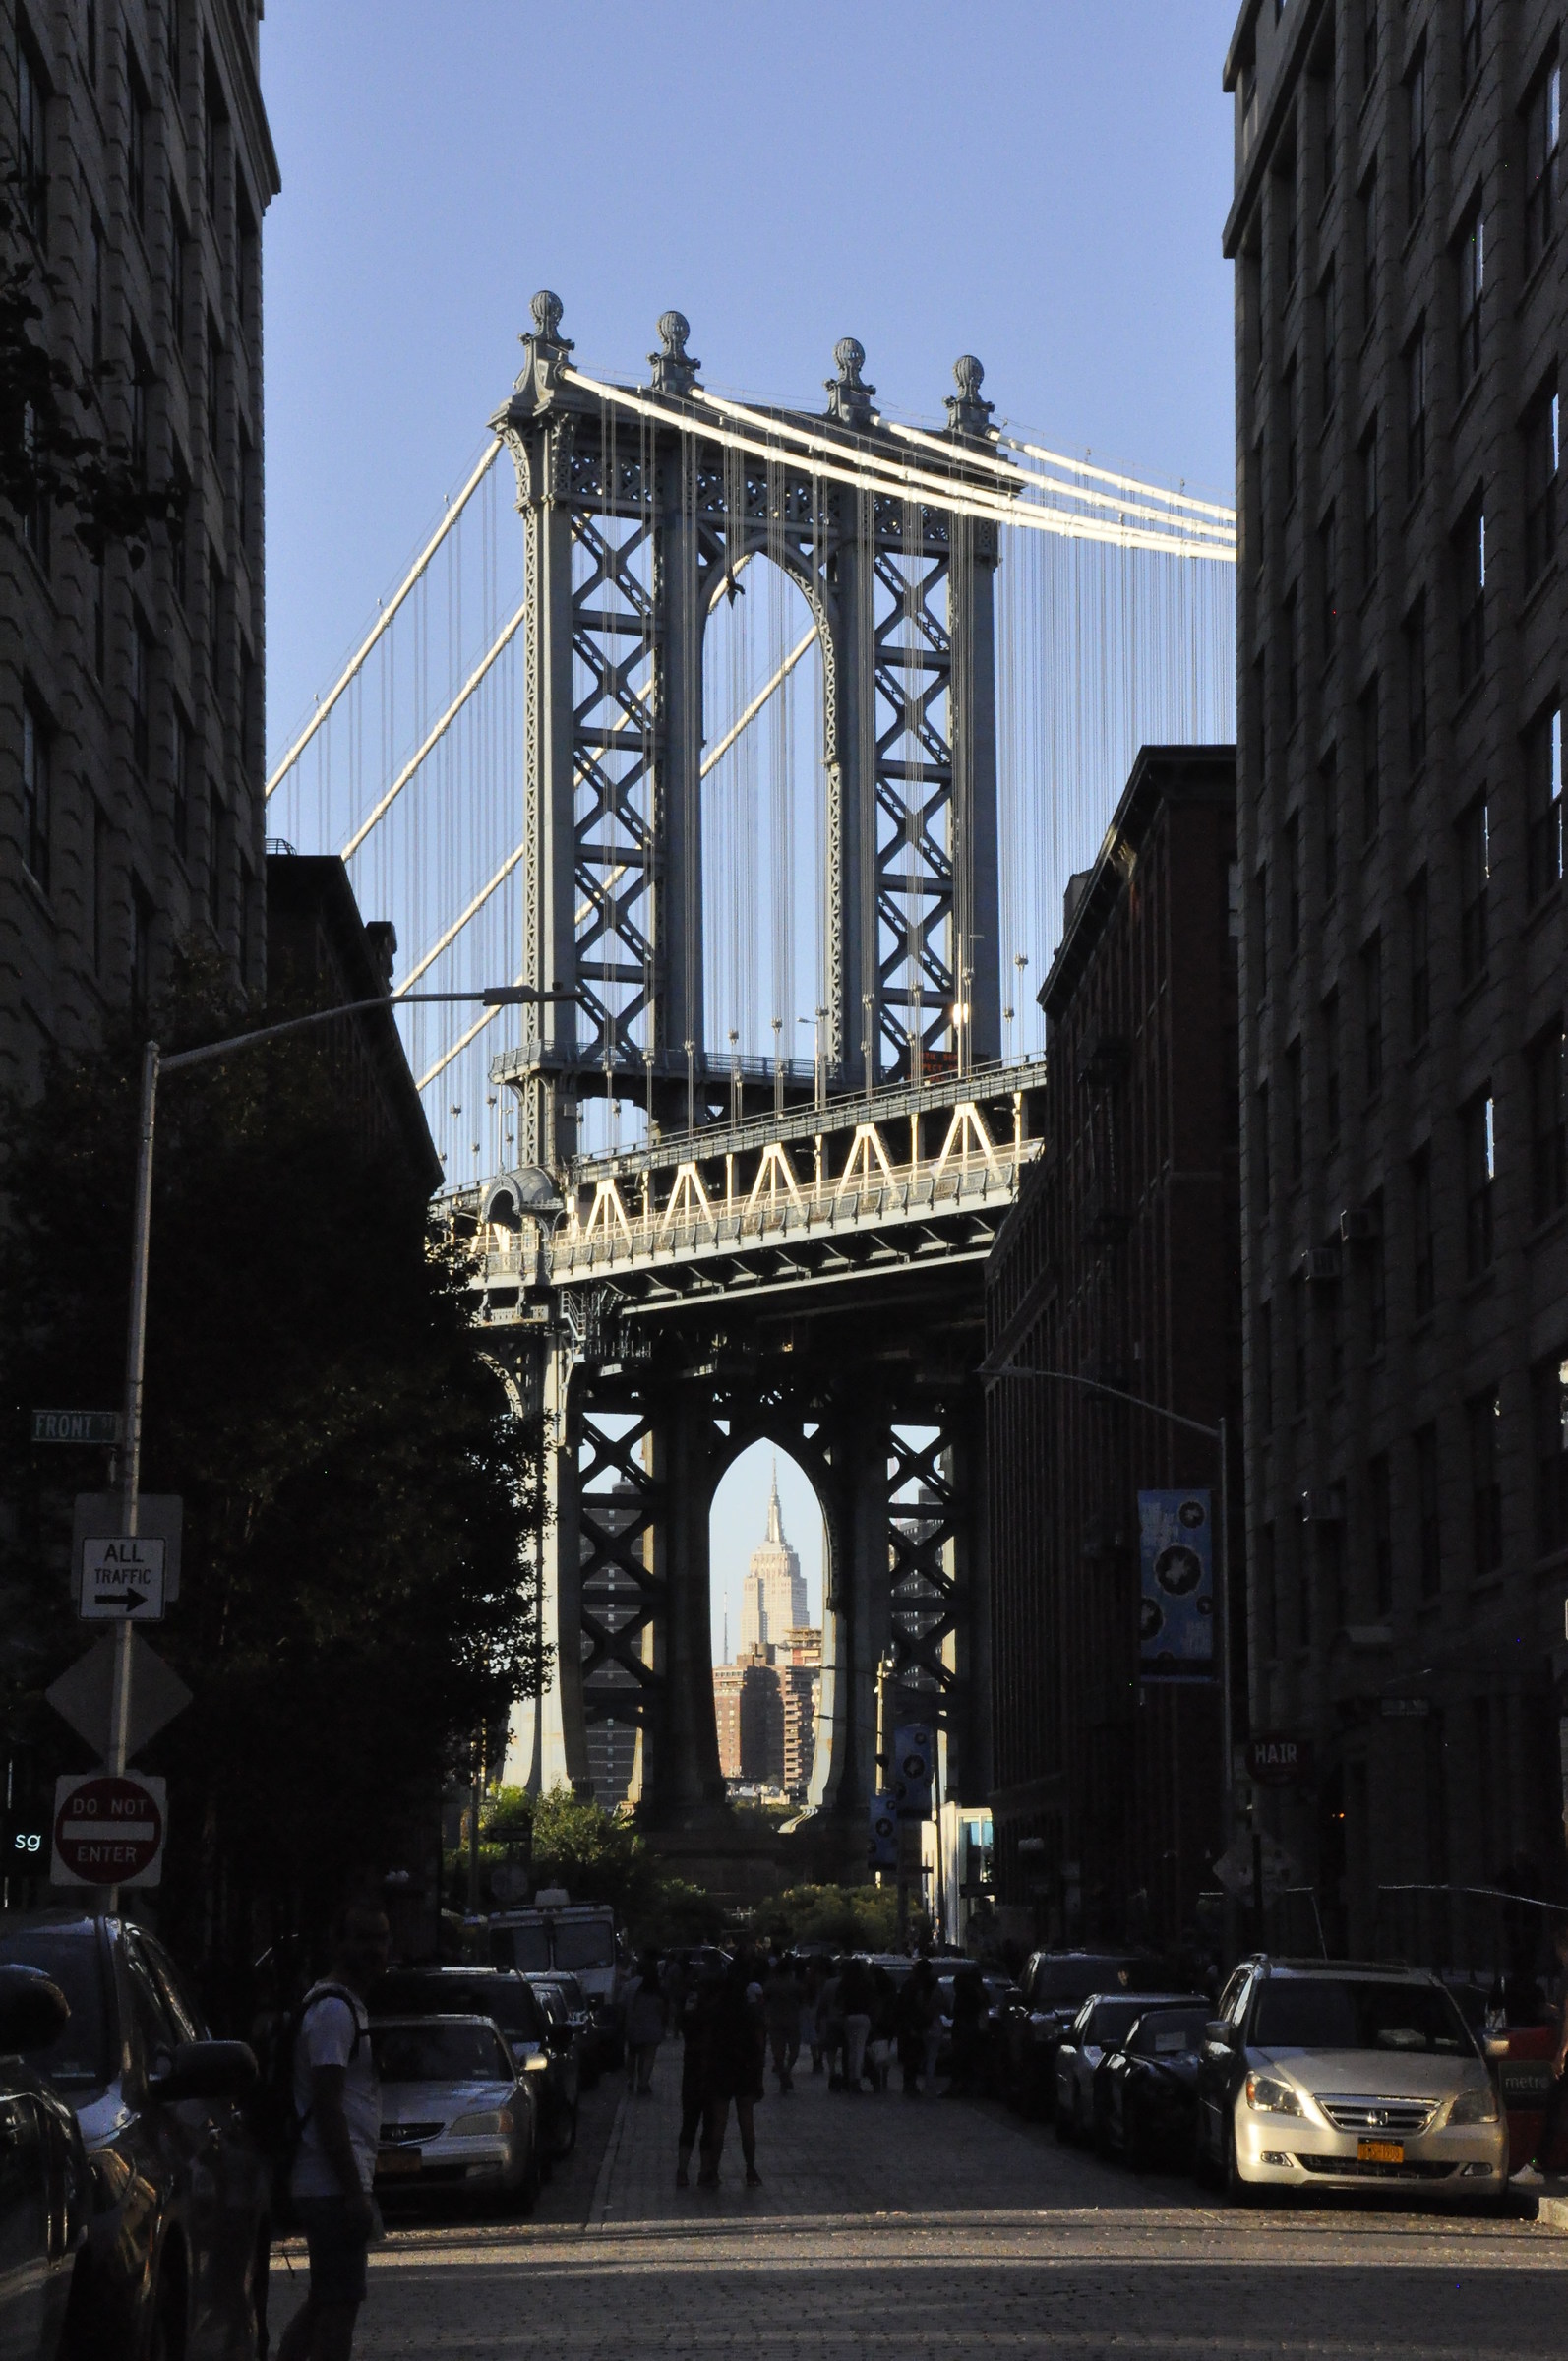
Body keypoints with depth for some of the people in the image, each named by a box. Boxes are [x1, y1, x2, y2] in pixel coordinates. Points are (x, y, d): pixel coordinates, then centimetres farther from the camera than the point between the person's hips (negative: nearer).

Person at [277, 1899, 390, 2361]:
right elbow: (327, 2107, -20)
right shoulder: (334, 2010, -13)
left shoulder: (348, 2006, 19)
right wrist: (354, 2193, -22)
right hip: (335, 2185, -10)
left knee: (323, 2302, 15)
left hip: (328, 2185, 10)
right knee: (340, 2305, -9)